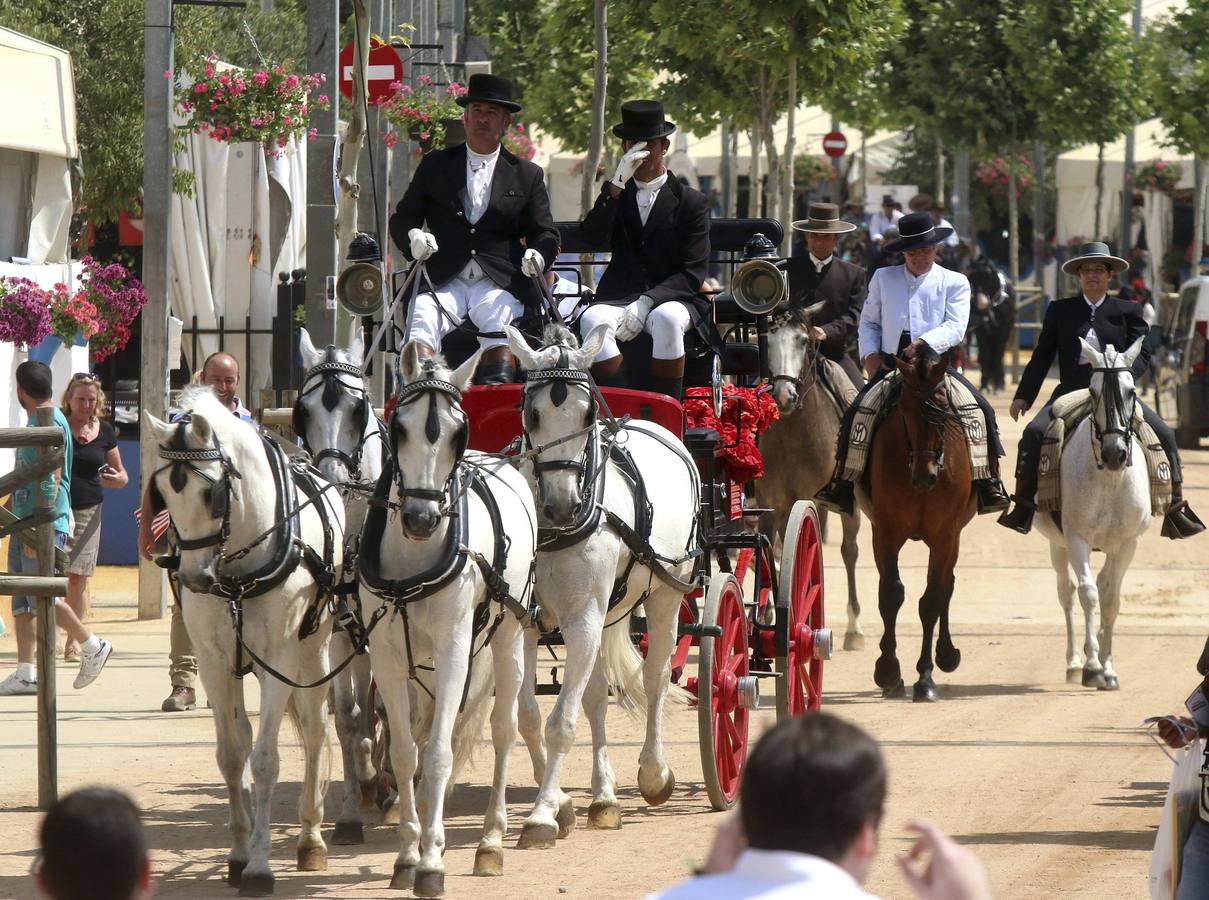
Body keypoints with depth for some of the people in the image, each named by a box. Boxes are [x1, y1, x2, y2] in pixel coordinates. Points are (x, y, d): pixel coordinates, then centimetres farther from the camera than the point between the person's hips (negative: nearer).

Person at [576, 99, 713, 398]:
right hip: (620, 298, 2)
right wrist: (617, 184, -12)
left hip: (672, 298, -2)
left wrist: (647, 302, -17)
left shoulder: (692, 202, 8)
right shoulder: (614, 195, 18)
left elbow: (693, 272, -2)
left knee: (667, 318, -38)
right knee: (592, 320, -32)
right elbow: (592, 237, -2)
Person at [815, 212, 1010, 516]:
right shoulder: (883, 278, 16)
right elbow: (868, 322, 18)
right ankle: (841, 485, -12)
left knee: (982, 410, -21)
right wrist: (870, 354, -1)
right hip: (890, 364, 1)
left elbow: (955, 328, -4)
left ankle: (989, 484, -14)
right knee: (854, 413, -19)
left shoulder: (955, 283, 8)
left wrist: (924, 342, -21)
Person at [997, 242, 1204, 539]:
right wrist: (1023, 396, 6)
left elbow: (1142, 354, 1)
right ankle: (1024, 505, -14)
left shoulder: (1127, 312, 9)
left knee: (1164, 434, -17)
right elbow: (1042, 357, 12)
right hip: (1071, 392, 0)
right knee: (1034, 432, -24)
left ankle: (1175, 507, -6)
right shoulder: (1060, 311, 11)